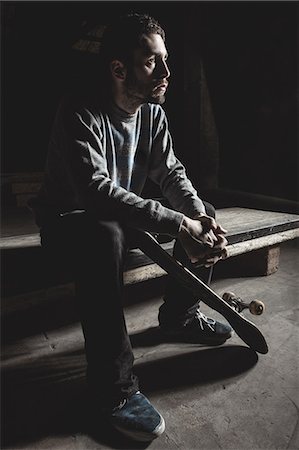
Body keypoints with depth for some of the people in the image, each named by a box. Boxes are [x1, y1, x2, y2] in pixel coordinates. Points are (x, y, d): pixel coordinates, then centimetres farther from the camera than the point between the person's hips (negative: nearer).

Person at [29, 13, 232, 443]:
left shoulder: (153, 113, 1)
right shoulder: (80, 111, -22)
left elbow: (171, 173, -3)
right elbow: (96, 189, -35)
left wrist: (199, 218, -23)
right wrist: (178, 224, -38)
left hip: (123, 213, 7)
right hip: (69, 219, -6)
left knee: (204, 214, 0)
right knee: (105, 238, -41)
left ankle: (179, 315, 10)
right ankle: (114, 386, -26)